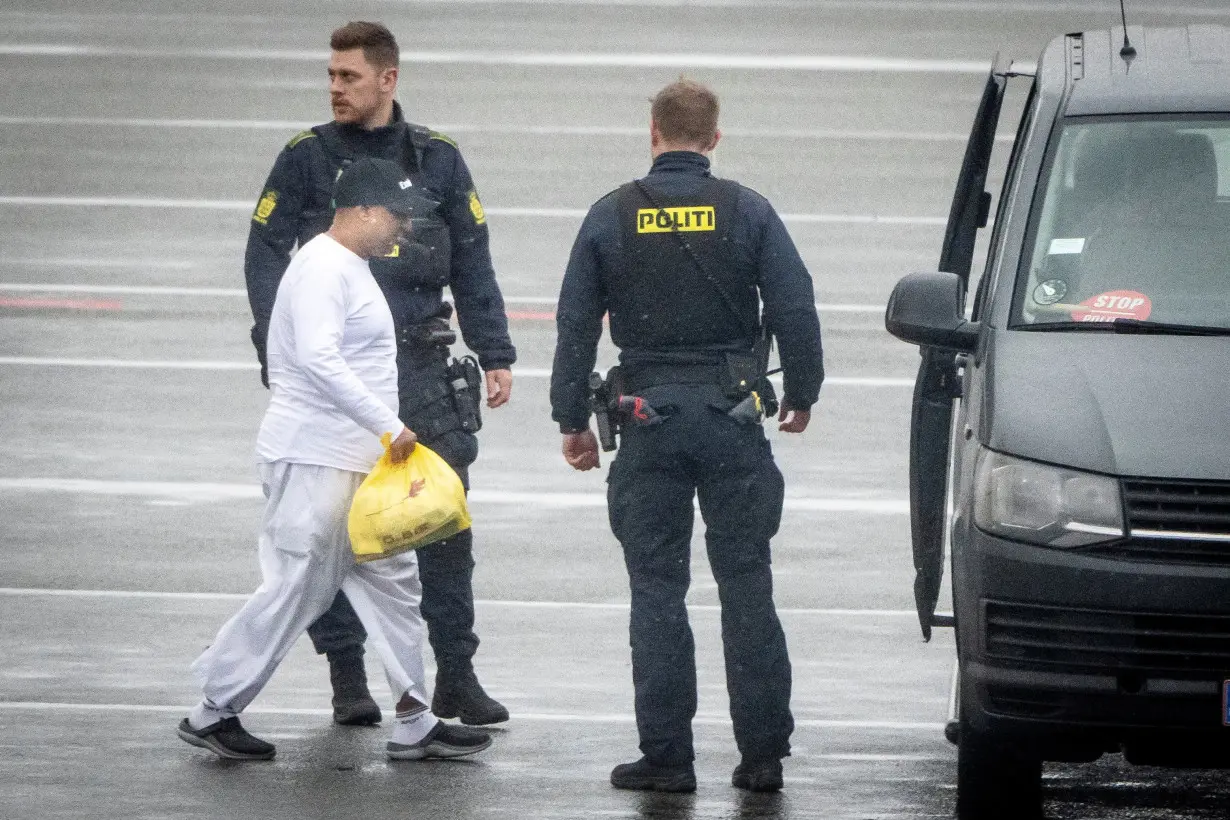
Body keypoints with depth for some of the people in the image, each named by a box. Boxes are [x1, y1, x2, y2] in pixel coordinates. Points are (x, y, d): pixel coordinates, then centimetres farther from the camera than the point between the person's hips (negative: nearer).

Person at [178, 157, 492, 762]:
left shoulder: (352, 268, 16)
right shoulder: (323, 268, -16)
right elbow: (318, 359, -28)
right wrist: (390, 425, -28)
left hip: (358, 459, 11)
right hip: (315, 460, -11)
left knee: (391, 582, 10)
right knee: (295, 589, -5)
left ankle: (415, 725, 13)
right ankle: (213, 712, 5)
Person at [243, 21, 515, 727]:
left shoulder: (437, 160, 9)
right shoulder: (306, 158, 4)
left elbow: (473, 265, 13)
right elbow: (265, 256, 2)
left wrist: (495, 356, 6)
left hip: (421, 363, 1)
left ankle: (456, 675, 3)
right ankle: (348, 677, 8)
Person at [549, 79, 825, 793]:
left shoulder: (611, 218, 1)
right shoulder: (748, 213, -2)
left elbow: (575, 326, 4)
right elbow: (796, 312, -2)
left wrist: (574, 420, 12)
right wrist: (802, 395, 13)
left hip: (650, 422, 0)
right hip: (733, 415, 0)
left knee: (657, 588, 5)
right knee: (747, 584, 4)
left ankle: (667, 755, 3)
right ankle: (763, 753, 3)